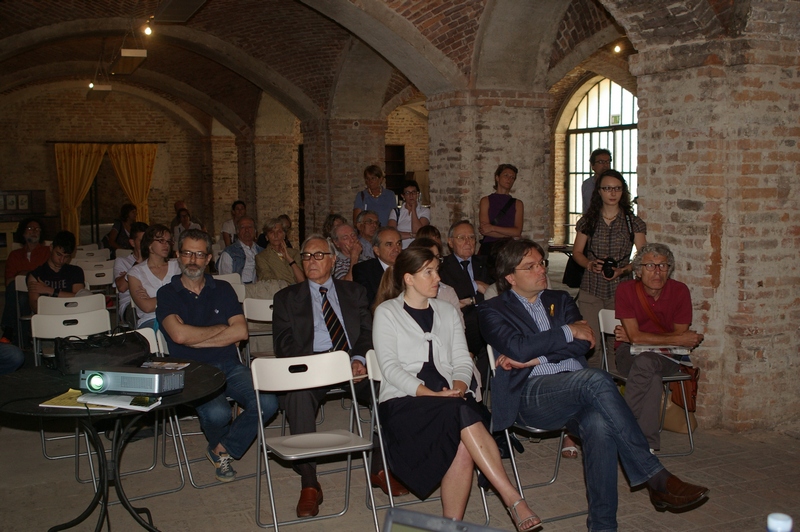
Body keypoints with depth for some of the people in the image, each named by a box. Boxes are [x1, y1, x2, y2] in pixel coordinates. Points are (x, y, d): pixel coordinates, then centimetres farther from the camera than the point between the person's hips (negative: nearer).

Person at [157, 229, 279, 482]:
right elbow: (179, 334, -12)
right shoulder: (167, 294, 6)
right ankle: (219, 446, 8)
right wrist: (221, 328, 0)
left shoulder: (223, 290, 14)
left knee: (267, 403, -23)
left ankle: (222, 450, 2)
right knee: (217, 413, -32)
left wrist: (196, 339, -7)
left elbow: (241, 331, 0)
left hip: (229, 366, 3)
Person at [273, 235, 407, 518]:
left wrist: (359, 359, -12)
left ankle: (380, 468, -13)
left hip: (352, 364, 2)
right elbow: (283, 343, 4)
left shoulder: (354, 292, 22)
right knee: (298, 394, -36)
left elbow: (368, 332, 11)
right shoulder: (287, 298, 16)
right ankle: (309, 484, -30)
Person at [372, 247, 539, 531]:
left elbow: (462, 360, 13)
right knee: (463, 412, -34)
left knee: (463, 446, -32)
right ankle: (513, 499, -35)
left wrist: (459, 387, -11)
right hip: (403, 401, -3)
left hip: (451, 400, 4)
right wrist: (431, 394, -17)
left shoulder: (447, 311, 22)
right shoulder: (387, 312, 8)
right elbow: (390, 366, -5)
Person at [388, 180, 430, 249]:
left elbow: (417, 231, -6)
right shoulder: (396, 212, 12)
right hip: (400, 250, 1)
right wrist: (412, 235, -7)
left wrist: (413, 209, 0)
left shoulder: (425, 211, 10)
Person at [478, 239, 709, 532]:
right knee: (596, 378, -33)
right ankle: (655, 478, -29)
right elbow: (517, 348, -10)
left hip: (576, 392, 4)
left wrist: (533, 357, -6)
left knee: (598, 424, -33)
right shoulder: (493, 311, 11)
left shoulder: (560, 300, 24)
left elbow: (583, 344, 6)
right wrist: (568, 331, -2)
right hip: (529, 395, -4)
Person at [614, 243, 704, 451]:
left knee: (645, 362, -36)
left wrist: (640, 337, -7)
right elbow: (635, 336, -15)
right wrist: (678, 340, -16)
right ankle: (648, 441, -28)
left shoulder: (680, 291, -3)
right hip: (629, 354, -1)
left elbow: (681, 334, -4)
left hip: (667, 356, 1)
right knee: (652, 378, -36)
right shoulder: (626, 289, -8)